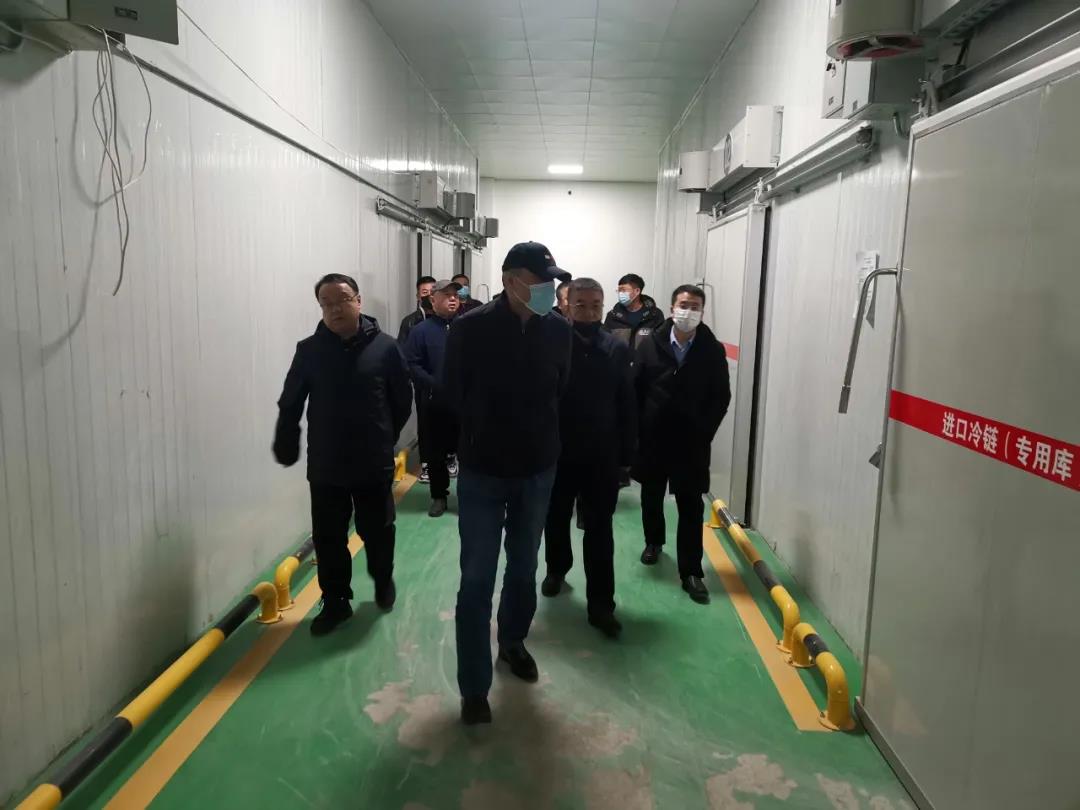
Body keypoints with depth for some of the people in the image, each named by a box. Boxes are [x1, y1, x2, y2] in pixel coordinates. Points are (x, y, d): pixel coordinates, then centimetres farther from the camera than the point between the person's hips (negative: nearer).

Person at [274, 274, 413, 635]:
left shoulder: (385, 347, -8)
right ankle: (335, 601, 27)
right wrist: (286, 446, 2)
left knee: (378, 531, 15)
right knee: (328, 539, 9)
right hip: (324, 466, 1)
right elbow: (290, 405, 3)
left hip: (375, 465, -1)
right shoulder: (309, 350, -4)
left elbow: (403, 401, 1)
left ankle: (383, 581, 42)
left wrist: (384, 438, 7)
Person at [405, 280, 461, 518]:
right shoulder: (421, 330, 1)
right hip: (434, 404, 0)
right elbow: (412, 365, -7)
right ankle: (439, 496, 24)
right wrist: (435, 385, -17)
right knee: (436, 452, 9)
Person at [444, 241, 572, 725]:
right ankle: (474, 689, 13)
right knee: (477, 580, 2)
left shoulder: (558, 331, -4)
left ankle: (512, 643, 43)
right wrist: (484, 433, 2)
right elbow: (453, 393, -2)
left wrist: (538, 436, 4)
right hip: (482, 471, -3)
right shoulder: (470, 329, -13)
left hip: (538, 470, 3)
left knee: (524, 570, 19)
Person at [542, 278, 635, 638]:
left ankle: (601, 603, 10)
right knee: (556, 519, 18)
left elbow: (628, 406, 0)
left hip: (602, 455, 0)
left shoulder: (617, 350, -2)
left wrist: (626, 452, -3)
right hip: (557, 452, 0)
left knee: (600, 529, 3)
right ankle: (557, 568, 44)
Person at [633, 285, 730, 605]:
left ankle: (691, 572, 3)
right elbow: (634, 389, -1)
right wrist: (637, 429, -6)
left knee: (691, 507, -2)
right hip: (652, 437, 1)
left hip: (691, 442, -1)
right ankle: (653, 542, 42)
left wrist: (704, 432, -8)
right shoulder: (651, 344, -3)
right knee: (651, 497, 17)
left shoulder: (713, 350, -4)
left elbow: (722, 397, -1)